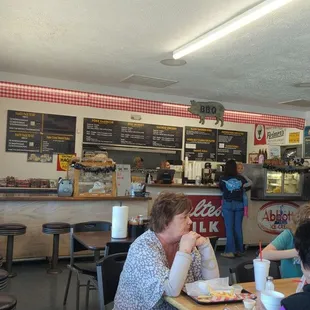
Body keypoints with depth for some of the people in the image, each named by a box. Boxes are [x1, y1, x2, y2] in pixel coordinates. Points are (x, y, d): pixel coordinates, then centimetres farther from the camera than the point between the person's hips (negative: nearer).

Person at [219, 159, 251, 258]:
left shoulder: (223, 179, -6)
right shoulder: (241, 178, -1)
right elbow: (248, 187, 14)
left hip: (228, 204, -2)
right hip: (239, 204, 2)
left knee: (229, 228, 1)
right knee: (238, 227, 9)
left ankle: (230, 251, -1)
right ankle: (239, 250, 16)